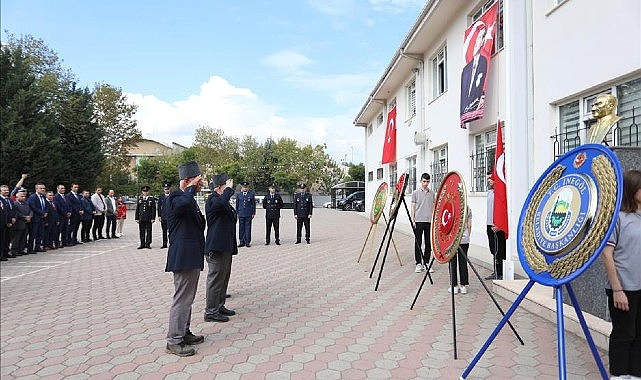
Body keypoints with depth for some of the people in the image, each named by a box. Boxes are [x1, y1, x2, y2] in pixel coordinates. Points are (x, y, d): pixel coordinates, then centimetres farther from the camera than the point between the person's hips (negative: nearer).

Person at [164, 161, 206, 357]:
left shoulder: (190, 198, 17)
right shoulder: (175, 199, -15)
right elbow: (184, 203, -41)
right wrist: (191, 188, -24)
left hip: (192, 256, 10)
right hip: (183, 257, -10)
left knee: (187, 297, 18)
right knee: (182, 298, -4)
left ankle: (184, 332, 30)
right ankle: (174, 341, 6)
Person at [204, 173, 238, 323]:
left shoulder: (226, 203, 18)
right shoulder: (212, 200, -13)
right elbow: (220, 202, -40)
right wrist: (229, 189, -23)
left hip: (226, 247, 10)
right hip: (216, 248, -10)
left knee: (224, 278, 18)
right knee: (216, 279, -4)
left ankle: (220, 306, 30)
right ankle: (211, 312, 6)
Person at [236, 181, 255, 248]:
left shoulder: (251, 194, 3)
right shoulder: (238, 194, 7)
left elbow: (253, 204, 5)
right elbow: (237, 204, 11)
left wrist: (253, 213, 0)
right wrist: (237, 213, 7)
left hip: (248, 214, -1)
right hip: (241, 214, 2)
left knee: (248, 228, 0)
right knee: (241, 228, 4)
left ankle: (247, 242, 6)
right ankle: (242, 242, 12)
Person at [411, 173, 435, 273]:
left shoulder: (432, 193, 9)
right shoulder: (415, 193, 1)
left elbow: (433, 207, 12)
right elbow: (413, 207, 1)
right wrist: (413, 220, -5)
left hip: (429, 221, 3)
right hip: (418, 221, -3)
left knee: (428, 243, 6)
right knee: (418, 243, 2)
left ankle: (426, 263, 17)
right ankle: (418, 264, 10)